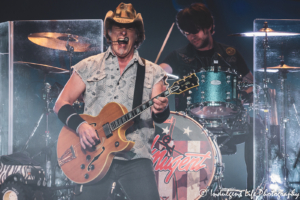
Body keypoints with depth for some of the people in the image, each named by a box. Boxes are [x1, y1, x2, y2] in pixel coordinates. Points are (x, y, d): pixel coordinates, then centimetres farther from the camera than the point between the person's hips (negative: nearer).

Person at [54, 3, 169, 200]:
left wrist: (161, 109, -21)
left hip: (135, 156, 0)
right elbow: (61, 104, 9)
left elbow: (160, 117, 3)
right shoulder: (88, 67, 10)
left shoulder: (153, 72, 10)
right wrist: (80, 124, -10)